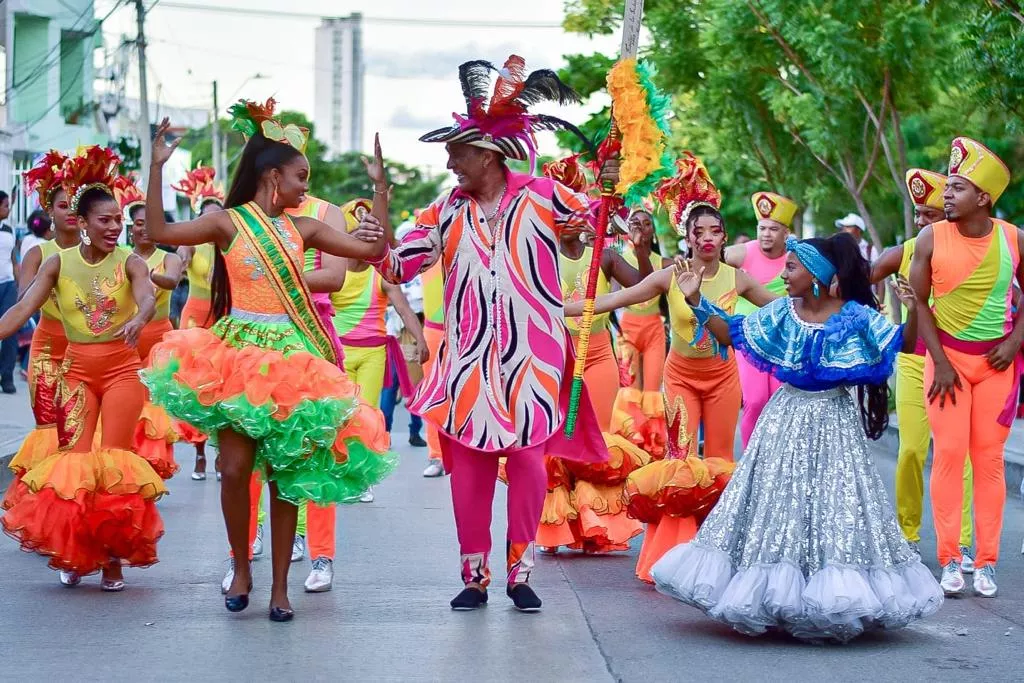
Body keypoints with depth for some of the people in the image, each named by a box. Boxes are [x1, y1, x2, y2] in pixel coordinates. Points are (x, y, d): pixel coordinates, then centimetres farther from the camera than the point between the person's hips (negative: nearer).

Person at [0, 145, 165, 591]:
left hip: (122, 369, -2)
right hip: (77, 370, 2)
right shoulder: (59, 263, 0)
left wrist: (137, 320, -46)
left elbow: (147, 298, -24)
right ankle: (74, 553, 15)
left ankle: (114, 556, 5)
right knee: (74, 462, 0)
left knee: (114, 461, -3)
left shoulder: (129, 263, -5)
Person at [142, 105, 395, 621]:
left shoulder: (302, 228, 9)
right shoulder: (228, 222, 0)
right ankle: (241, 569, 12)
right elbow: (158, 232, -11)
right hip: (238, 352, -3)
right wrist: (157, 168, -17)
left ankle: (280, 585, 10)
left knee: (286, 472, 2)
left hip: (290, 357, 3)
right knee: (235, 467, -10)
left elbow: (374, 248, 8)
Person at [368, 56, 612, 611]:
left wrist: (611, 186, -11)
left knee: (527, 454, -2)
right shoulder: (447, 210, 7)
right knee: (467, 457, 1)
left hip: (531, 353, -2)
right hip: (469, 354, 2)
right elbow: (400, 265, 6)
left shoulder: (541, 196, 0)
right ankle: (474, 575, 10)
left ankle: (519, 572, 8)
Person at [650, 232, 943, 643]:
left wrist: (912, 312, -28)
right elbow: (730, 333, 9)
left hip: (833, 423, -4)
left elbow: (903, 344, -10)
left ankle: (833, 598, 5)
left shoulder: (856, 316, -8)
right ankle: (775, 593, 14)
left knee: (833, 506, -2)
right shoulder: (781, 312, 3)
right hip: (787, 419, 4)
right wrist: (697, 302, 1)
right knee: (778, 503, 5)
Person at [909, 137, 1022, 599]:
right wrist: (940, 362, -8)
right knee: (948, 454, -4)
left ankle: (986, 562, 6)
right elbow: (919, 302, -3)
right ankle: (950, 560, 2)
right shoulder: (931, 239, -6)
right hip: (948, 356, -1)